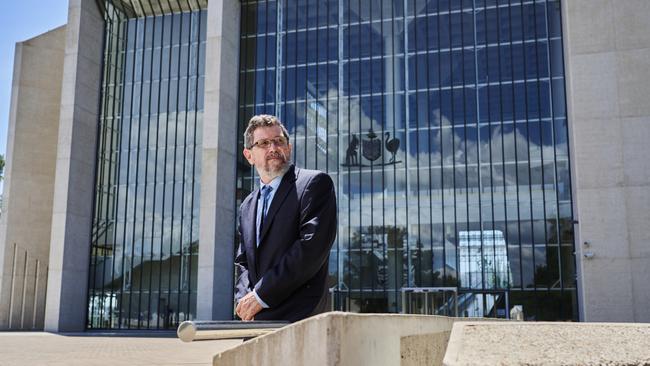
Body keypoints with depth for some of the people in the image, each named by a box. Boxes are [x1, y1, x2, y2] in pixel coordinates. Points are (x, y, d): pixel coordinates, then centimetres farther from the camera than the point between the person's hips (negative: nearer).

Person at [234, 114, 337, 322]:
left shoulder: (315, 183, -2)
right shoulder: (247, 206, 20)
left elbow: (312, 247, -13)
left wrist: (261, 296, -12)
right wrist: (244, 299, -1)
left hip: (297, 318, -6)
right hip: (254, 321, 6)